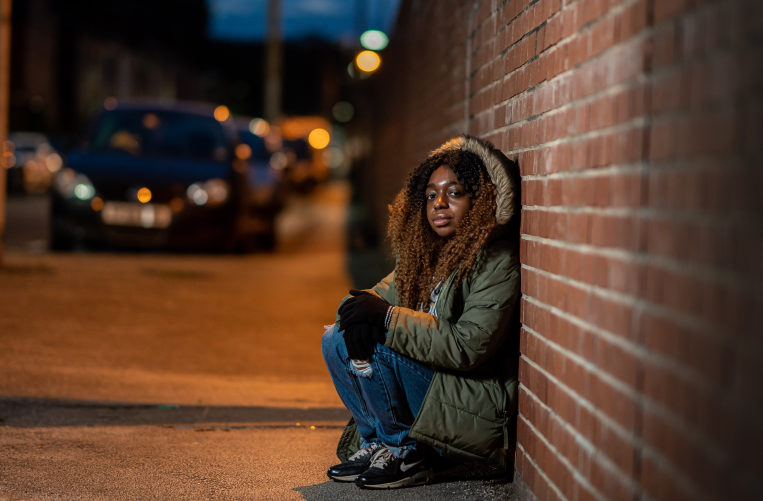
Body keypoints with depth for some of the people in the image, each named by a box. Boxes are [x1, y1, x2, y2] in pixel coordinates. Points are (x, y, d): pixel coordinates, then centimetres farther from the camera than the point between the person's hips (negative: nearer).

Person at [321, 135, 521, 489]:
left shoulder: (498, 262, -17)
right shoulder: (424, 253, 8)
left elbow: (468, 347, -25)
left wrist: (386, 317, -26)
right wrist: (360, 308, -18)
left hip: (483, 403, -8)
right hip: (428, 378, 8)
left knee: (374, 347, -23)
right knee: (336, 340, -2)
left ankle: (410, 454, -6)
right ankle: (377, 443, 6)